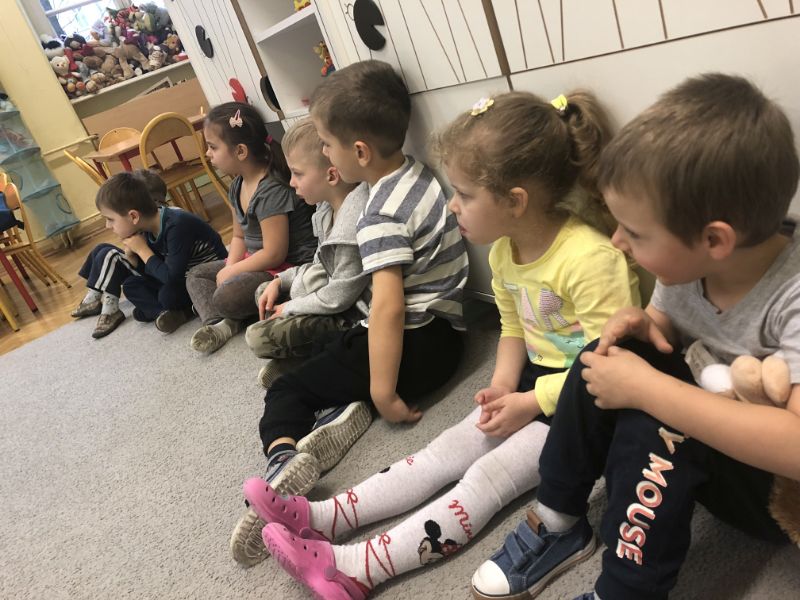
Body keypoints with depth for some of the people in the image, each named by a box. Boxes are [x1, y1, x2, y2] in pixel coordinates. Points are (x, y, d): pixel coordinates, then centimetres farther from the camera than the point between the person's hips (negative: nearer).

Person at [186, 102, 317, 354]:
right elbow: (239, 236, 12)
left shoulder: (271, 191, -25)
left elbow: (274, 254, -27)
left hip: (290, 266, -10)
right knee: (196, 275, 10)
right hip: (256, 260, 10)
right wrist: (230, 269, -7)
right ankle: (220, 323, -12)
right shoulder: (238, 186, 4)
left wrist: (229, 272, -16)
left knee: (227, 296, -28)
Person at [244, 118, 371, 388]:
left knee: (257, 337, -12)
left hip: (348, 312, -10)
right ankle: (299, 351, 5)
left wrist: (291, 307, -10)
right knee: (263, 293, 18)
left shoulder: (355, 222, -30)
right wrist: (280, 281, 4)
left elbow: (340, 295, -24)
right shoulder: (328, 207, 1)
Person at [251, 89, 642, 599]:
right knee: (446, 451, 0)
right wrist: (504, 384, -6)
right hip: (533, 384, 8)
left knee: (491, 473, -16)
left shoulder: (590, 257, -27)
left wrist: (532, 402, -21)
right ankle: (318, 517, -3)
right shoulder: (503, 250, -1)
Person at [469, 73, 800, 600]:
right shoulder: (686, 260, -12)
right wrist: (645, 325, -15)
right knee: (607, 358, -14)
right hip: (719, 437, 7)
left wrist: (646, 388, -37)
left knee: (652, 428, -31)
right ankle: (557, 526, 0)